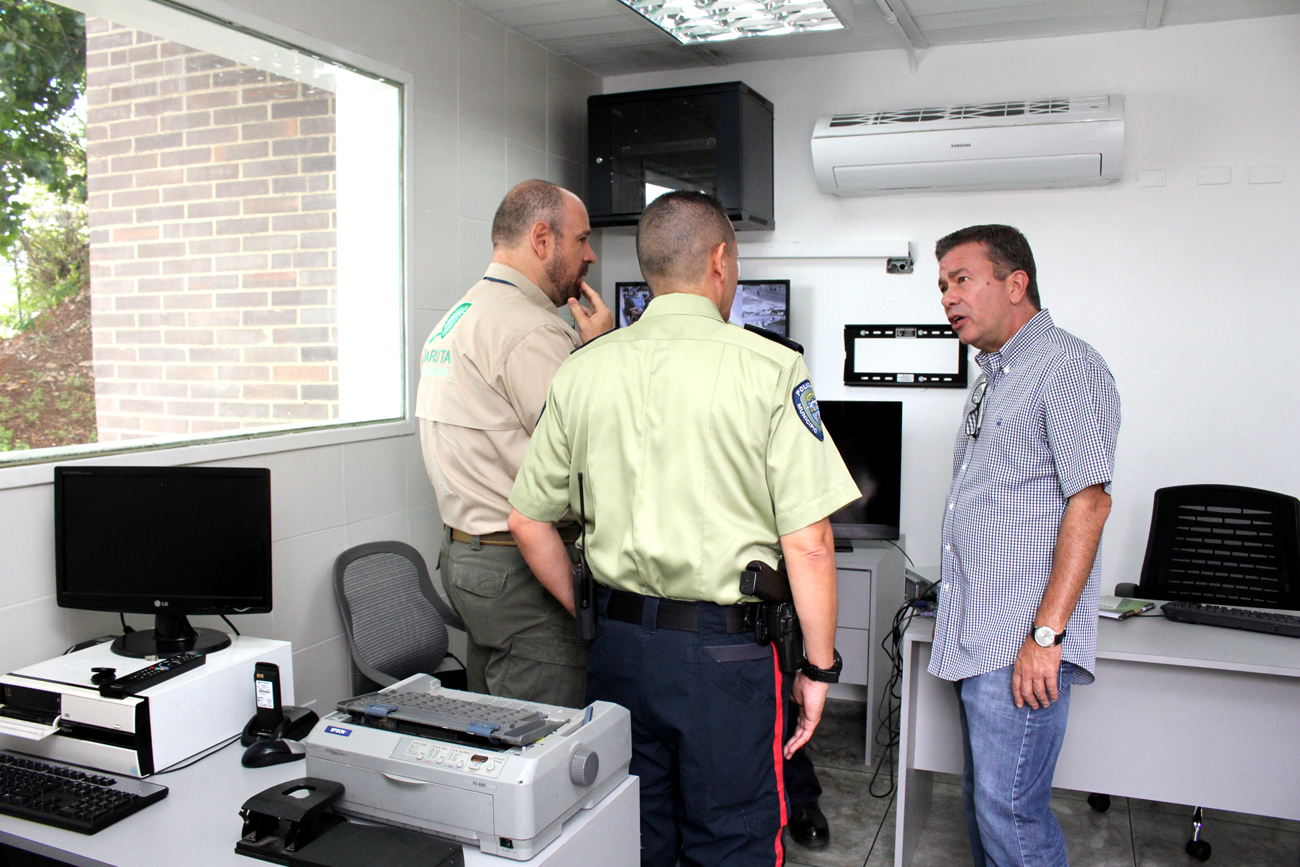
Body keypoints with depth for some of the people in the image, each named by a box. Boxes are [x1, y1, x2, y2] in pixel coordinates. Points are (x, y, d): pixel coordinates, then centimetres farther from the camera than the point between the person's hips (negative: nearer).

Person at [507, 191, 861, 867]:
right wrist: (818, 666, -1)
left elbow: (527, 520, 6)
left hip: (618, 643, 4)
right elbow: (807, 545, -14)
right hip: (726, 653, -4)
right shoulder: (769, 368, -12)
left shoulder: (582, 369, 1)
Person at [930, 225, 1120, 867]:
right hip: (974, 638, 9)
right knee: (982, 801, 16)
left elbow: (1089, 500, -19)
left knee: (1009, 814, -6)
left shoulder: (1067, 366, -10)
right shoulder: (991, 378, 20)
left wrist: (1047, 633, -23)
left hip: (1022, 643, -9)